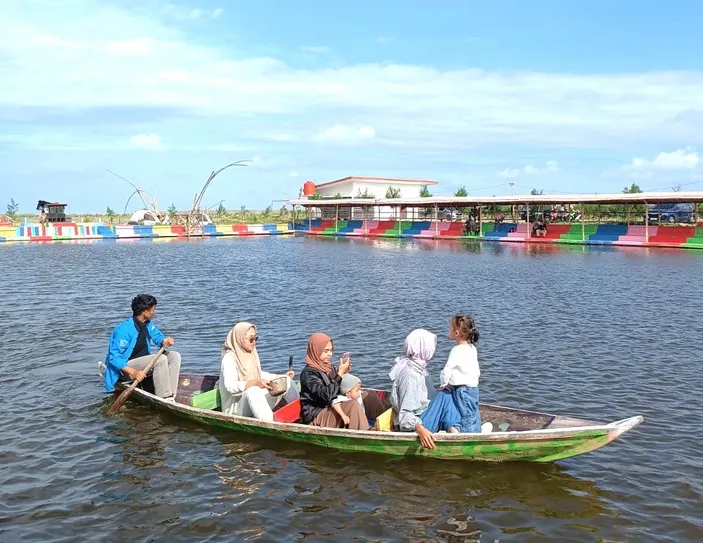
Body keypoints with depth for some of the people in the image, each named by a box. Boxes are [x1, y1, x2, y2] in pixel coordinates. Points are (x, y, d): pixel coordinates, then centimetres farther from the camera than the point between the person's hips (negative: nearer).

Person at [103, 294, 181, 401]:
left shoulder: (148, 324, 1)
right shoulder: (124, 330, -24)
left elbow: (157, 336, 16)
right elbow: (114, 358, -25)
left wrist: (164, 342, -9)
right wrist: (133, 372, -36)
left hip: (144, 363, 9)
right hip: (125, 368, -9)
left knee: (174, 356, -6)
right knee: (161, 359, -28)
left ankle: (171, 395, -15)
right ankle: (163, 399, -24)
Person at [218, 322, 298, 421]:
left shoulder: (252, 354, 10)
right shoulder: (229, 358, -13)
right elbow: (230, 386, -25)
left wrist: (282, 376, 12)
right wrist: (254, 383, -38)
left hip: (257, 400, 8)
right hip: (237, 405, -8)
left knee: (287, 381, -1)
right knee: (253, 391, -39)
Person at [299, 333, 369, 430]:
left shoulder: (328, 366, 7)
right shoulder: (309, 373, -16)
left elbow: (338, 389, 15)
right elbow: (326, 395, -26)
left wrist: (344, 373, -3)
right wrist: (340, 374, -24)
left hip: (330, 409, 8)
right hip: (316, 417, -8)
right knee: (353, 406, -25)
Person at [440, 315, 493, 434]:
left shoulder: (457, 350, -19)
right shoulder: (472, 348, 7)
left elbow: (447, 370, -21)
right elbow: (477, 371, 15)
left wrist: (443, 384, -6)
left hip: (462, 390, -9)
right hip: (473, 387, 9)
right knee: (473, 414, 19)